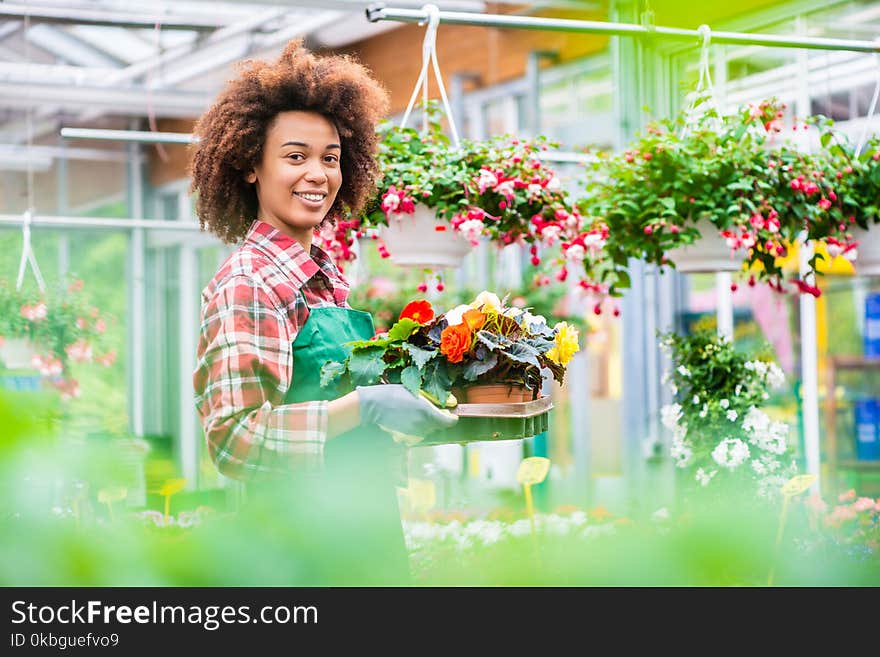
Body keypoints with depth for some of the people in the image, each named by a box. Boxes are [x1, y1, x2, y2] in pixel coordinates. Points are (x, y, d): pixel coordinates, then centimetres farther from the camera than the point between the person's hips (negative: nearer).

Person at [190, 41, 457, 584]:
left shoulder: (329, 278, 12)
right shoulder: (246, 284, -13)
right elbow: (234, 437, -21)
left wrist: (410, 404, 7)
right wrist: (363, 406, -25)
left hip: (367, 532, 8)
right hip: (300, 535, -8)